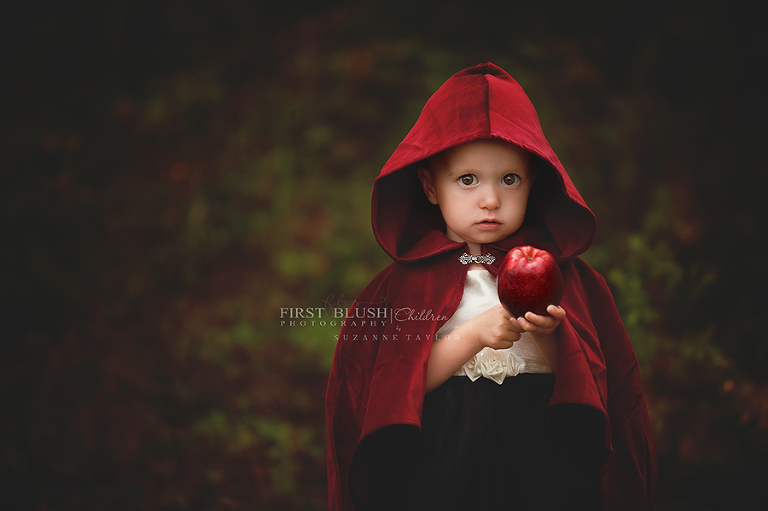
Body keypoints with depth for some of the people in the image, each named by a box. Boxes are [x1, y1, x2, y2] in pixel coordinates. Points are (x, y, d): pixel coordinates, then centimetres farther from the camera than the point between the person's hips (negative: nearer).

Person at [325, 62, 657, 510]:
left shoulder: (557, 270, 5)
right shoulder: (408, 281, 1)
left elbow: (575, 383, 3)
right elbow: (398, 386, -8)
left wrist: (549, 336, -16)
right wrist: (475, 335, -16)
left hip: (540, 461, 1)